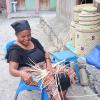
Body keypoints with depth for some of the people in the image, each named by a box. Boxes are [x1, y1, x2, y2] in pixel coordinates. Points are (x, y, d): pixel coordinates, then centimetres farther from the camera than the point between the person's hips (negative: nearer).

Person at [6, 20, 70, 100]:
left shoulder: (34, 41, 8)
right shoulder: (15, 50, -11)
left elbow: (45, 53, 15)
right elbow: (12, 70, -20)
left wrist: (48, 63, -7)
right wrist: (21, 73, -42)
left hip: (44, 66, 6)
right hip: (32, 73, -6)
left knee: (64, 76, -16)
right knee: (53, 81, -30)